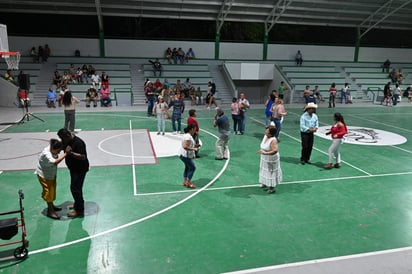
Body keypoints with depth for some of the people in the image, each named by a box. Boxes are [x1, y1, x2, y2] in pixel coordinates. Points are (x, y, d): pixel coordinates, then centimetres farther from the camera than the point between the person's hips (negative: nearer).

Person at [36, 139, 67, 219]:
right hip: (44, 175, -8)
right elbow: (55, 162, -52)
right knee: (48, 191, 0)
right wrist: (66, 153, -51)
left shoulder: (53, 149, -13)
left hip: (52, 174, 8)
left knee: (52, 190, 20)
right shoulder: (46, 154, -36)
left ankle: (51, 206, 38)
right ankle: (50, 211, 12)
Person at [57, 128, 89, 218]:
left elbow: (83, 157, -29)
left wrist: (70, 153, -36)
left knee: (75, 188, -6)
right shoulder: (67, 141, 2)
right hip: (73, 168, 10)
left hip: (80, 169, -10)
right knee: (75, 187, 20)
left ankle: (79, 210, 4)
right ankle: (77, 204, 38)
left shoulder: (78, 143, -26)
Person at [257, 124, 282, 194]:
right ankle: (265, 183, 43)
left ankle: (272, 187, 18)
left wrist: (265, 153, -36)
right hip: (264, 158, 9)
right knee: (265, 171, 23)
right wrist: (261, 151, 5)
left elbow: (275, 151, -34)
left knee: (271, 172, 4)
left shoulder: (273, 140, -29)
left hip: (271, 159, -9)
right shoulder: (265, 136, -3)